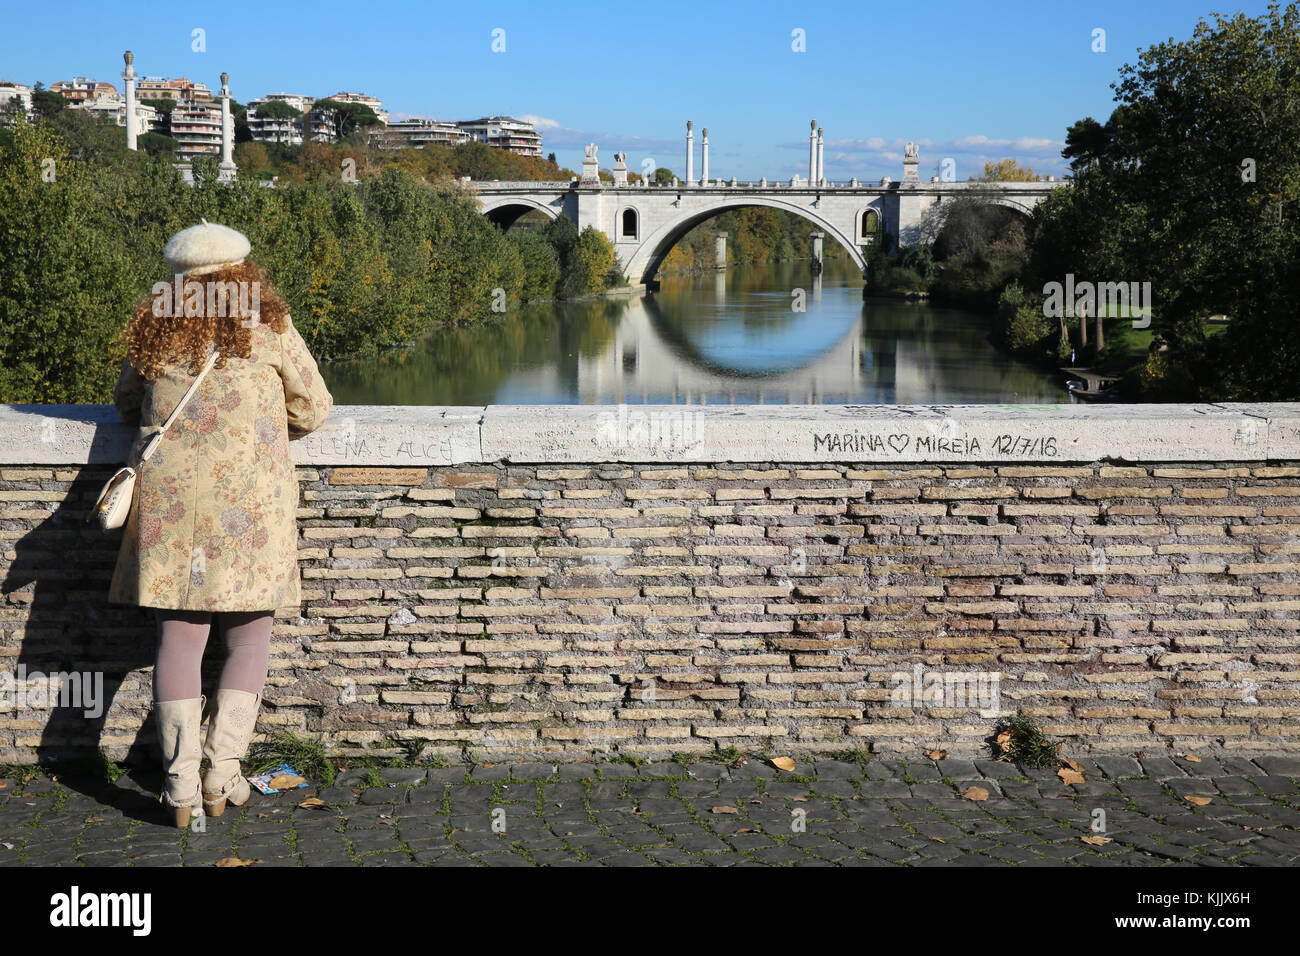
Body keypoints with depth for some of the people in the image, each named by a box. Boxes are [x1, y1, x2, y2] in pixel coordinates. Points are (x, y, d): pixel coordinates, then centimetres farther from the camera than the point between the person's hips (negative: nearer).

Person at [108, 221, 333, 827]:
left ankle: (181, 781, 0)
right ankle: (222, 771, 3)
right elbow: (314, 409, 6)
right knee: (250, 636, 10)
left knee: (179, 635, 5)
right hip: (249, 498, -2)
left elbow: (127, 405, 22)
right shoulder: (268, 325, 0)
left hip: (169, 498, 2)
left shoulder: (153, 328, 8)